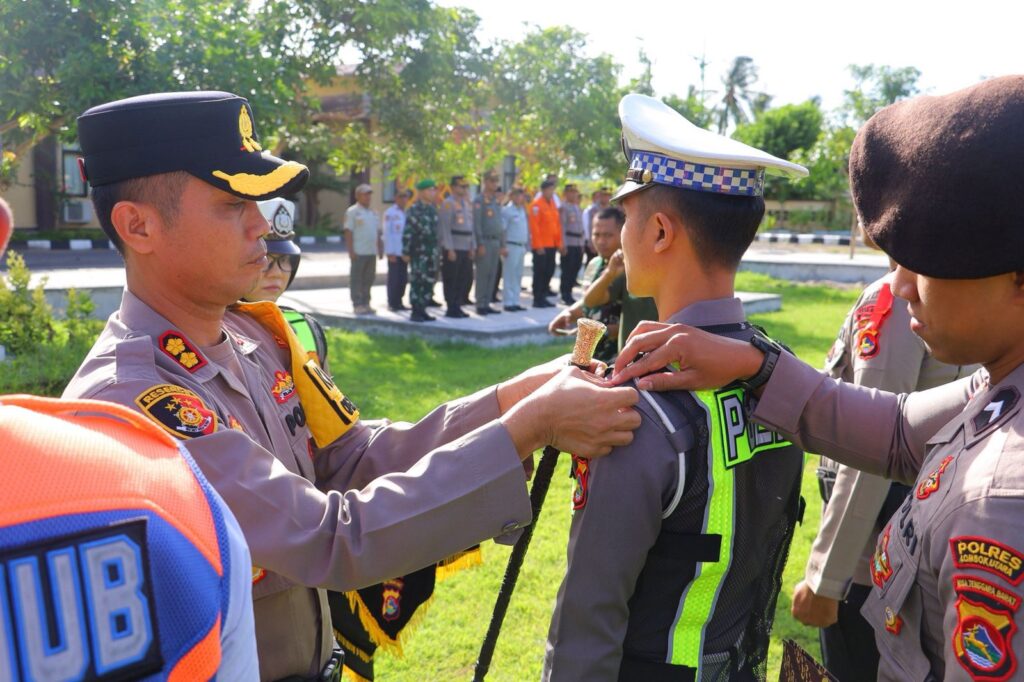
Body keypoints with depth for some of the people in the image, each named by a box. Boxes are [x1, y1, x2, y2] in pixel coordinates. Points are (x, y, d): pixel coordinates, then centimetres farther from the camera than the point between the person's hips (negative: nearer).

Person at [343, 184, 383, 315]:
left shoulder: (373, 213, 16)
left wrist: (380, 249, 14)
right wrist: (351, 251, -16)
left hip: (372, 252, 7)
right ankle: (357, 305, 2)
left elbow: (378, 233, 20)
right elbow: (348, 232, -10)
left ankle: (366, 303, 18)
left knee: (368, 279, 10)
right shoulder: (352, 211, -5)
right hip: (358, 252, -7)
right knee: (356, 279, -1)